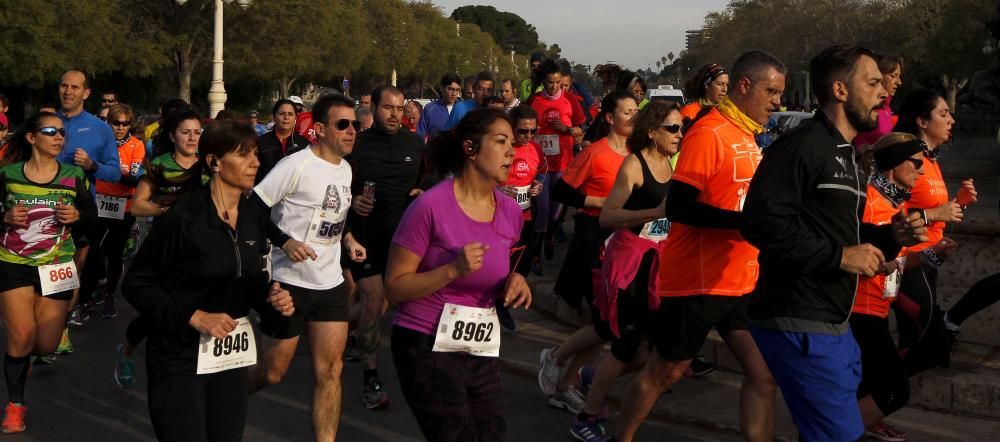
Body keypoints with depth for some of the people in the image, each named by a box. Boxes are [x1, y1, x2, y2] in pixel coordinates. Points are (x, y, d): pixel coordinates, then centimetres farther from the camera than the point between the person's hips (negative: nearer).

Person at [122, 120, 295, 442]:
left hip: (232, 355, 6)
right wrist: (193, 317, -20)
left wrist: (272, 296, -6)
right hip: (181, 357, -6)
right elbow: (135, 284, -13)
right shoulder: (183, 217, -17)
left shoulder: (255, 216, 3)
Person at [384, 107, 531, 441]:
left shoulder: (511, 212, 4)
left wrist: (513, 283, -2)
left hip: (482, 352, 7)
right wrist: (453, 270, -25)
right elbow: (394, 288, -13)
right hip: (428, 348, -6)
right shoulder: (431, 205, -15)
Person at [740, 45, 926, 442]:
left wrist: (889, 236, 7)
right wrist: (838, 256, -22)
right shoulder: (802, 145, -14)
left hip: (834, 323, 11)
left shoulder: (847, 155, 19)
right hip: (799, 324, -10)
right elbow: (760, 220, -26)